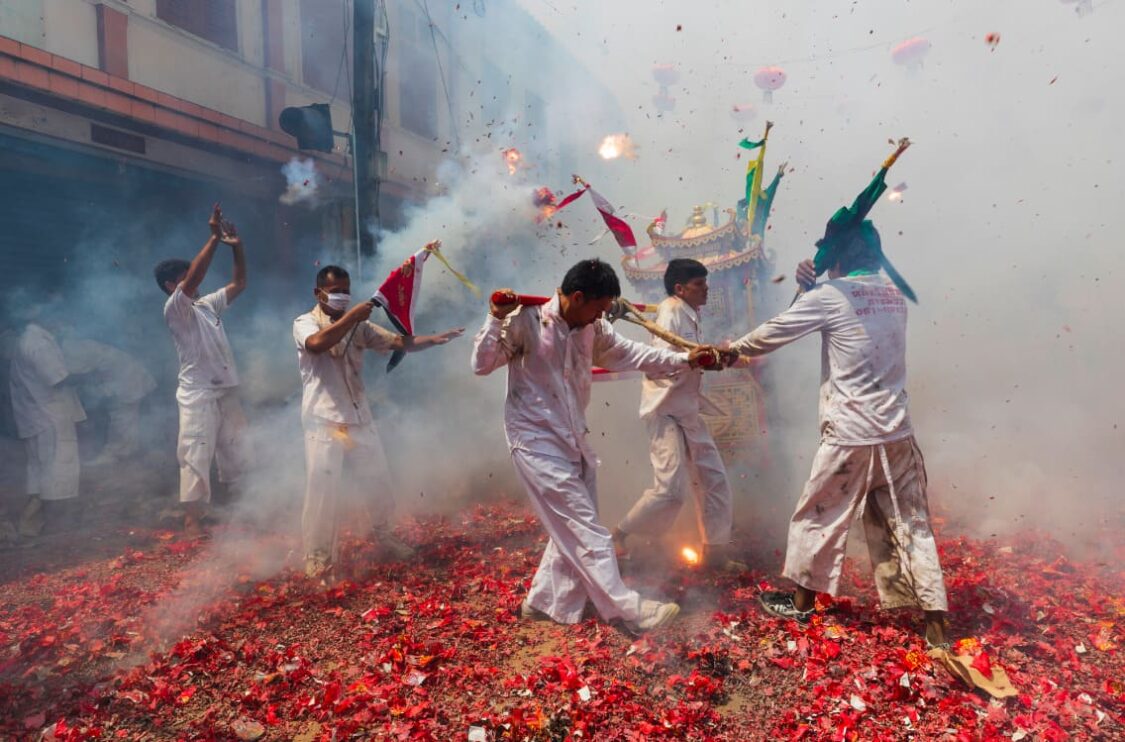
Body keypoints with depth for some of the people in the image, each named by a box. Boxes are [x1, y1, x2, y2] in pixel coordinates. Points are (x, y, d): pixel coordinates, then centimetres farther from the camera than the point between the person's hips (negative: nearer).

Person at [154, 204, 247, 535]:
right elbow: (194, 278, -23)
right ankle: (192, 518, -1)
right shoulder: (174, 309, -7)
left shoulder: (208, 305, 15)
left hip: (227, 390, 8)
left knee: (234, 451, 14)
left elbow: (239, 283, 16)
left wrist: (237, 246, 4)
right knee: (196, 456, -6)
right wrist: (214, 238, -26)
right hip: (198, 395, -8)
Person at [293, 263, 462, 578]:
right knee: (323, 489, -2)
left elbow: (399, 342, 0)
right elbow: (318, 344, -26)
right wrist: (351, 316, -23)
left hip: (359, 419, 5)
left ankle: (383, 535, 35)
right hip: (324, 422, -5)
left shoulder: (358, 326, 11)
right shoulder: (304, 323, -1)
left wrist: (434, 339, -15)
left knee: (380, 481, 12)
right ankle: (317, 554, 17)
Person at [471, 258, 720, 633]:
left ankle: (545, 601, 29)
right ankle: (627, 608, 4)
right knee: (585, 529, -5)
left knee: (573, 528, 14)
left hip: (573, 440, 8)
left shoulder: (592, 328, 4)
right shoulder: (525, 321, -16)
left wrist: (684, 360, 11)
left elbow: (628, 354, 14)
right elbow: (481, 365, -15)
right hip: (537, 441, -8)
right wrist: (496, 320, -28)